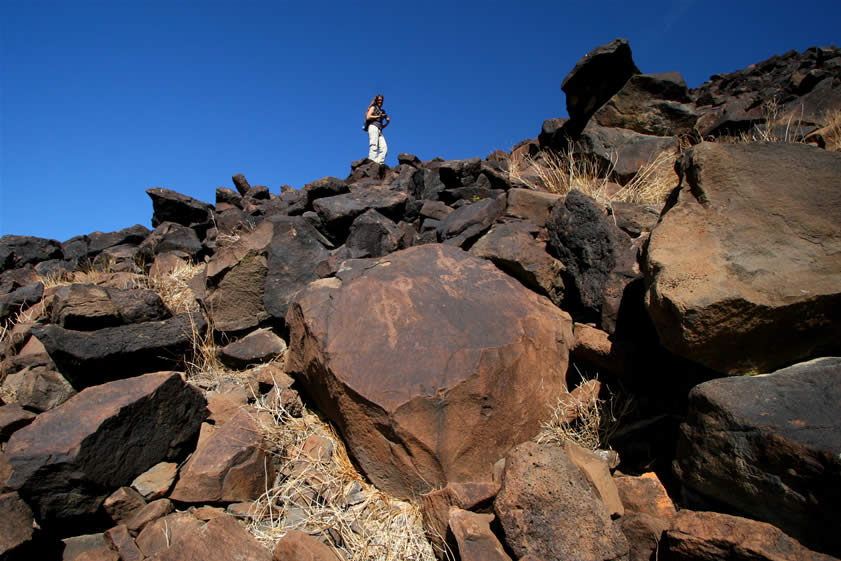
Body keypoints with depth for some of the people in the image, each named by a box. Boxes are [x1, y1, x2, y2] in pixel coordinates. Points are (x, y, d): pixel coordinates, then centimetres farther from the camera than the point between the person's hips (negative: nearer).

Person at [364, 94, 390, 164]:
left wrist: (387, 122, 11)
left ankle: (379, 163, -24)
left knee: (384, 148, -14)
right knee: (374, 146, -20)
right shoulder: (373, 107, 14)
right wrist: (378, 116, -2)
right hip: (373, 127, -6)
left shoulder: (382, 111, 31)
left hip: (379, 131, 6)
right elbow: (368, 117, -2)